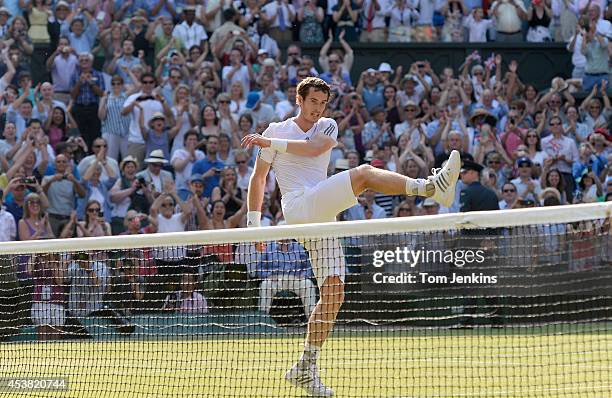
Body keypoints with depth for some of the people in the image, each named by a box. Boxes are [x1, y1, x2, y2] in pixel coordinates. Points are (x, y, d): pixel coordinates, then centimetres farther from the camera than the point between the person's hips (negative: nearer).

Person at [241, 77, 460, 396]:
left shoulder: (328, 127, 20)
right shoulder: (277, 130, 13)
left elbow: (315, 148, -4)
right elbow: (258, 178, 17)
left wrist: (270, 142, -11)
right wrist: (254, 221, 11)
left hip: (323, 219, 5)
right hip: (299, 205, -5)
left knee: (334, 294, -2)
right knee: (364, 173, -23)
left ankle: (305, 368, 4)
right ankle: (430, 187, -43)